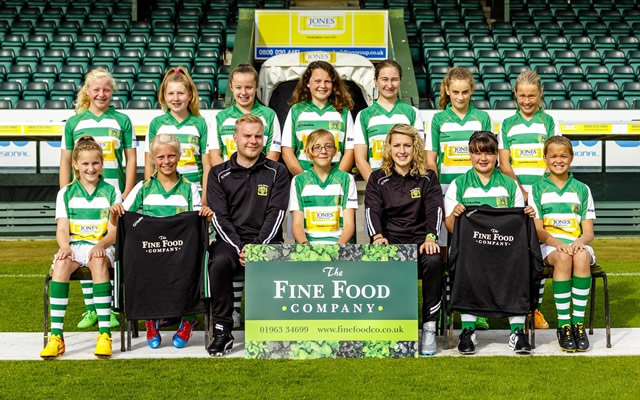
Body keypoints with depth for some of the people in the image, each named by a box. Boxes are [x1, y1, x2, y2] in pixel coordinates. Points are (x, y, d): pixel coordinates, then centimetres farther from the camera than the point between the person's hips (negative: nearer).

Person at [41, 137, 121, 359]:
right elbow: (62, 229, 3)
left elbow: (113, 231, -1)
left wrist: (100, 245, -22)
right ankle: (56, 336, -34)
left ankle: (104, 335, -39)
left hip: (102, 247, -1)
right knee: (61, 264, -34)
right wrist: (65, 247, -19)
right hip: (75, 246, 2)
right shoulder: (66, 193, 12)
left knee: (98, 261, -38)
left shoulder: (111, 192, 7)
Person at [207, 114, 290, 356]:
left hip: (266, 240, 0)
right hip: (231, 240, 1)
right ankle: (222, 330, -20)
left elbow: (276, 214, 0)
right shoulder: (219, 174, 11)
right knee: (219, 262, -33)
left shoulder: (277, 172, 10)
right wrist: (239, 248, -13)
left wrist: (258, 247, -14)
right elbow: (219, 216, 2)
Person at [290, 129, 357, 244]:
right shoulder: (298, 181, 11)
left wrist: (338, 245, -15)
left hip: (339, 243, 0)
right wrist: (305, 244, -16)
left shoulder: (346, 179, 11)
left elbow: (349, 223, 5)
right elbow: (297, 224, 5)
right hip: (308, 242, 0)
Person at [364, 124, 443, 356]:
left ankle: (429, 327, -25)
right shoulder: (378, 179, 14)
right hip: (390, 240, 0)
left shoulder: (428, 178, 14)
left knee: (433, 261, -34)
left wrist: (431, 236, -20)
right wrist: (377, 236, -20)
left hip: (420, 240, 0)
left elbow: (435, 209, 0)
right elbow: (372, 210, 1)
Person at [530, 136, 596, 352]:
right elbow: (538, 230, 1)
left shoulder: (582, 189, 13)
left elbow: (588, 232, 7)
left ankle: (579, 322, -30)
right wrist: (558, 243, -19)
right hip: (549, 245, -1)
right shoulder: (538, 189, 9)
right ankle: (563, 325, -32)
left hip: (577, 244, 1)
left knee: (581, 256, -35)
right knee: (563, 257, -36)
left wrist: (579, 241, -16)